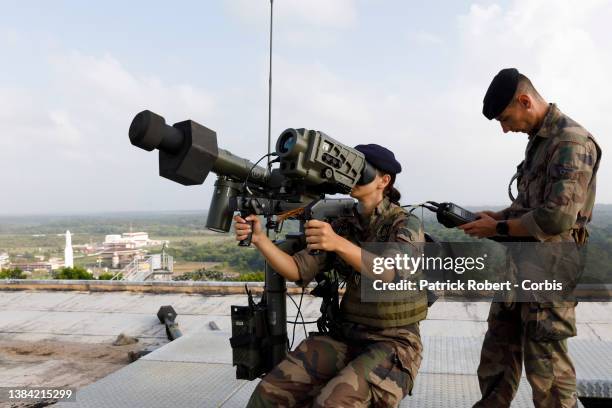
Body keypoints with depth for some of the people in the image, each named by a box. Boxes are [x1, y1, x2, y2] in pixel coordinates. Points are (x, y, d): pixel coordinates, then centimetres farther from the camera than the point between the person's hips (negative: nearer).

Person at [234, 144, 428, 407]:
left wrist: (340, 244, -44)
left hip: (394, 344, -4)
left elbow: (395, 273, -29)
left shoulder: (406, 225, -9)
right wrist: (259, 238, -18)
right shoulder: (344, 226, 6)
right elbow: (299, 271, -3)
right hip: (345, 337, 5)